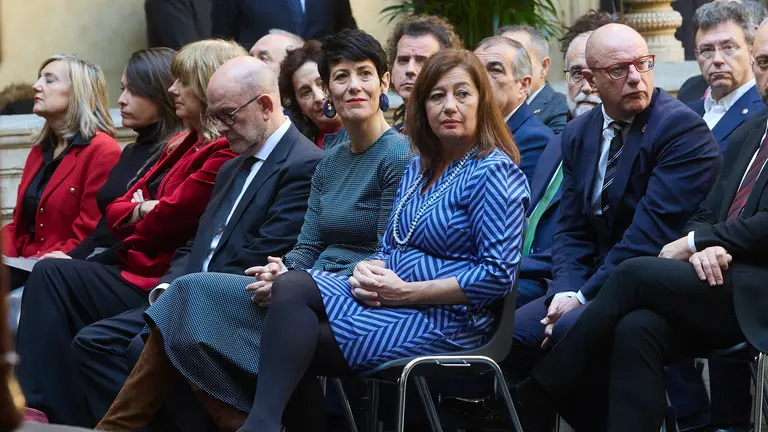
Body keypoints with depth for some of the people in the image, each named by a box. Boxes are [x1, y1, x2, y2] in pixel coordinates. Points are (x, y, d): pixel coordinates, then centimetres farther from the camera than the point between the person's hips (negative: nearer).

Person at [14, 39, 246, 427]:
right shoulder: (183, 145, 21)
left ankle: (40, 407, -15)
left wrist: (139, 216, 6)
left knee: (51, 276, -17)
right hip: (134, 267, 9)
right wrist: (140, 212, -4)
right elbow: (116, 211, 20)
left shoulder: (224, 154, -11)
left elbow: (169, 218, -16)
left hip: (158, 282, -9)